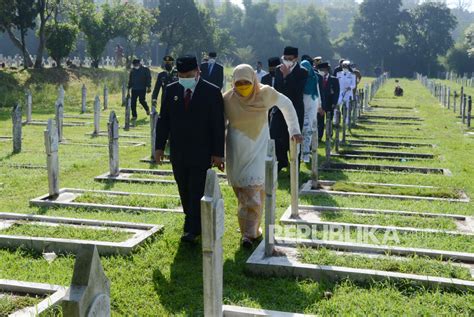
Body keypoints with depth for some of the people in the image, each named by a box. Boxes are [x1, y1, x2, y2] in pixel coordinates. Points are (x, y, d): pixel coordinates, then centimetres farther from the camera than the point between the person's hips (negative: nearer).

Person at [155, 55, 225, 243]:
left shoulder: (212, 92, -6)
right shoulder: (171, 90, 5)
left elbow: (219, 125, -6)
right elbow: (163, 120, 9)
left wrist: (218, 153, -9)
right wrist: (160, 146, 5)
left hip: (201, 152, -4)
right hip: (178, 152, 4)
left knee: (197, 191, -5)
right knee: (184, 191, 12)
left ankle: (192, 230, 0)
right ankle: (194, 223, 28)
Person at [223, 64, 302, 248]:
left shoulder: (265, 93, -10)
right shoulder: (228, 99, -9)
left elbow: (286, 104, 6)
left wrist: (294, 130, 6)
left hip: (258, 151, 0)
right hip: (237, 153, 1)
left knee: (255, 191, -6)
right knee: (242, 193, 4)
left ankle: (250, 233, 2)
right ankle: (251, 230, 16)